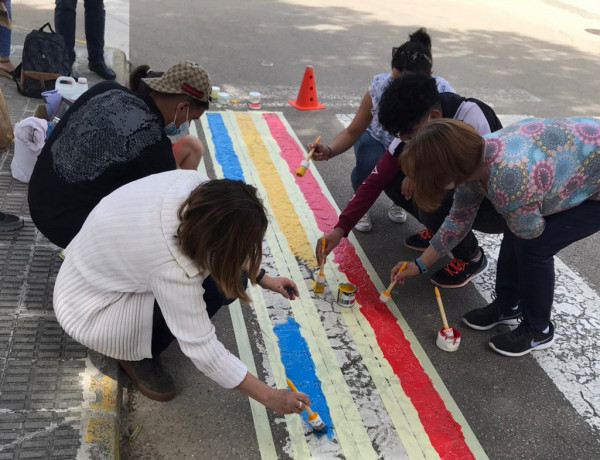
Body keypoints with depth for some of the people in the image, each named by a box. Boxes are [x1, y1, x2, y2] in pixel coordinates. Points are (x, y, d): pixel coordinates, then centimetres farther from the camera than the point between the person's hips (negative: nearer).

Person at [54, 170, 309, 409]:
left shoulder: (195, 185, -23)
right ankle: (137, 355, -2)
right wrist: (269, 397, -22)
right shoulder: (172, 268, -40)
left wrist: (260, 278, 0)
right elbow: (204, 351, -30)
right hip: (88, 305, -7)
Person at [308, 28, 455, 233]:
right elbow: (352, 131, -21)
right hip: (378, 140, -1)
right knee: (369, 166, -34)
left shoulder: (443, 94, -32)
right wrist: (329, 151, -41)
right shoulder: (379, 86, -29)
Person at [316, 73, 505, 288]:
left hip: (498, 206, -6)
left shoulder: (471, 115, -30)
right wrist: (340, 229, -20)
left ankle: (471, 257, -2)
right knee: (394, 182, -10)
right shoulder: (413, 129, -12)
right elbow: (375, 181, -13)